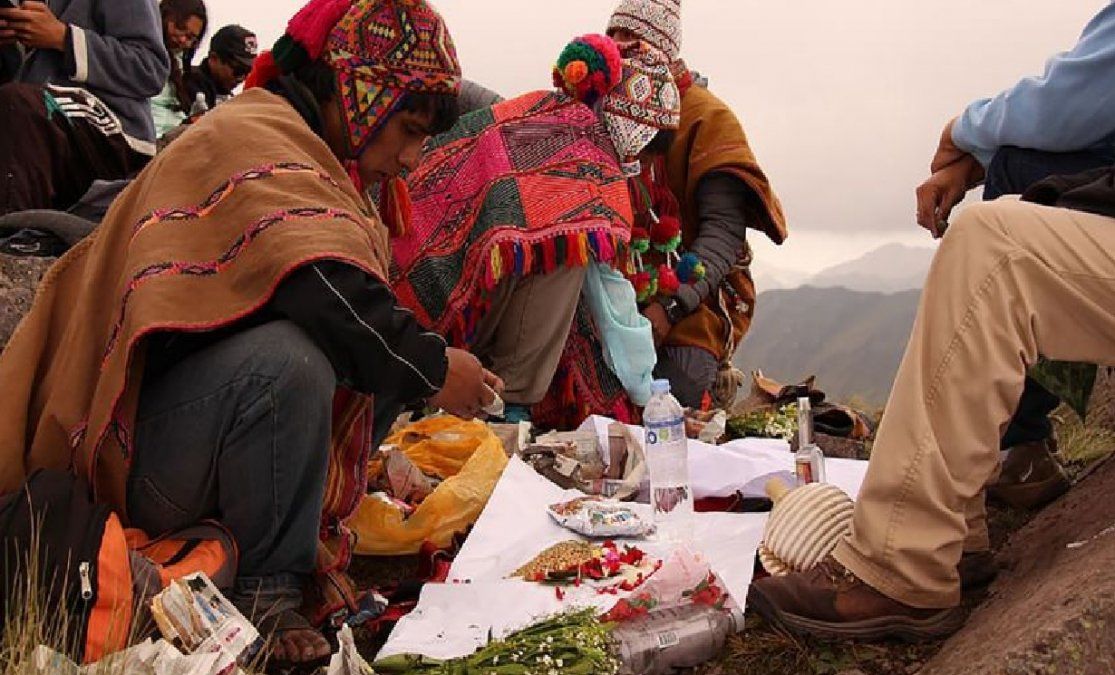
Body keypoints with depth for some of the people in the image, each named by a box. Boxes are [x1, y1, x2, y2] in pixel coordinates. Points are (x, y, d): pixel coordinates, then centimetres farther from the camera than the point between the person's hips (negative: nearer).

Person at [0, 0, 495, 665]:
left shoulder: (303, 154, 15)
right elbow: (316, 286, -31)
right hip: (140, 453, -10)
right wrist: (429, 366, -21)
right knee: (288, 358, -36)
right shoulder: (247, 138, -16)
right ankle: (267, 588, -15)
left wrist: (419, 355, 0)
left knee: (392, 348, 6)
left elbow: (364, 299, 15)